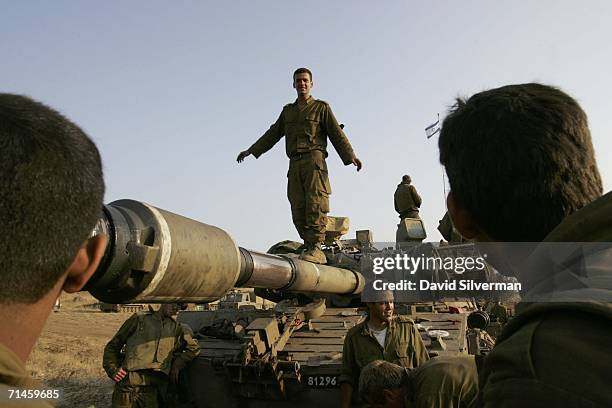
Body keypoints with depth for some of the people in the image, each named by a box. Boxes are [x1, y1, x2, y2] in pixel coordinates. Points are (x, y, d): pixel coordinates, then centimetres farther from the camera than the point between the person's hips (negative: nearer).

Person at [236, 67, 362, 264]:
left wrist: (351, 156, -10)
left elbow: (337, 134, 2)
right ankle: (311, 248, -2)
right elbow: (272, 134, 27)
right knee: (298, 209, -5)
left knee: (315, 204, -15)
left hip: (314, 160, -4)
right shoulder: (288, 111, 24)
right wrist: (251, 150, 24)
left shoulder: (321, 107, 11)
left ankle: (315, 249, -18)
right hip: (295, 165, 5)